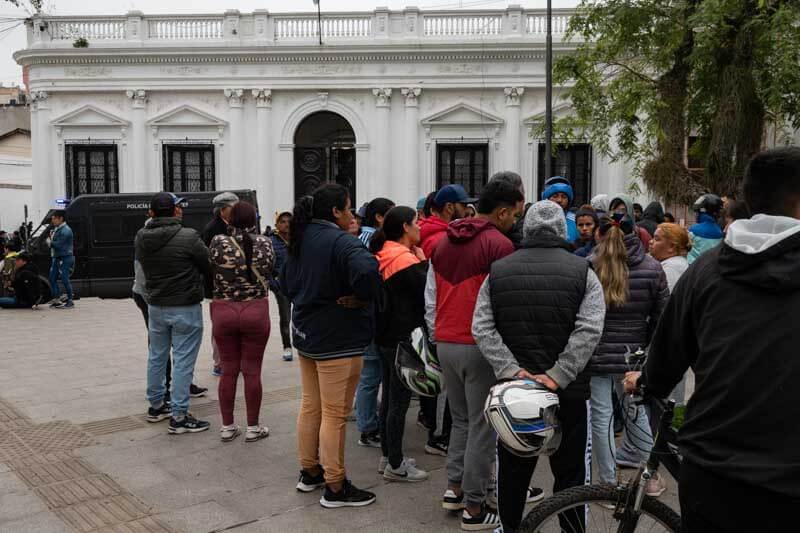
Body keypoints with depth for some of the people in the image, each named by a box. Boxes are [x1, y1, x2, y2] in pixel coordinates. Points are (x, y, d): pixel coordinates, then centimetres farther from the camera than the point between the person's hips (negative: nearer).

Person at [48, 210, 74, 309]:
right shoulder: (57, 229, 16)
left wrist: (50, 242, -5)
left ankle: (70, 302, 1)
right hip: (56, 258, 10)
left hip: (65, 258, -10)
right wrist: (51, 236, 1)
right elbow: (54, 243, 18)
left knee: (65, 280, -6)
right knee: (52, 278, 11)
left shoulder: (65, 230, -16)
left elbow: (58, 244, -21)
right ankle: (56, 299, 18)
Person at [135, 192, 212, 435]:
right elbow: (210, 267, -9)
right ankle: (178, 417, 3)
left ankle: (156, 405, 33)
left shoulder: (140, 238, -2)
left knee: (156, 357, 19)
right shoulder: (188, 237, -18)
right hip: (185, 307, -6)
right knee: (183, 361, 0)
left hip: (155, 307, 6)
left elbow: (144, 265, 8)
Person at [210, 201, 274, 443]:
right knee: (252, 371, 7)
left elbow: (211, 269, 3)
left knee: (228, 370, 11)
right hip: (256, 312, -1)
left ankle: (227, 427, 20)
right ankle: (253, 427, 16)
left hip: (223, 312, 1)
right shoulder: (264, 243, -6)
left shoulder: (218, 242, -8)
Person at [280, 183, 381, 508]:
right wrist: (362, 297, -20)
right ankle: (335, 488, 10)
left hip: (305, 334, 9)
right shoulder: (341, 242, -19)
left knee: (310, 406, 19)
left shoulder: (301, 240, 8)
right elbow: (367, 271, -37)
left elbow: (286, 281, 20)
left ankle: (309, 472, 32)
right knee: (334, 414, 0)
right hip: (337, 339, -9)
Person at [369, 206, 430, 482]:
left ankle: (388, 456, 27)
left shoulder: (383, 256, 9)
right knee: (399, 401, -1)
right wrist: (423, 260, -5)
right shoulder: (405, 259, -19)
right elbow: (427, 291, -16)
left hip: (385, 334, 10)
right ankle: (395, 466, 8)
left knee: (389, 397, 17)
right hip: (402, 337, -10)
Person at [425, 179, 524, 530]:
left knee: (461, 419, 20)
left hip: (446, 343, 7)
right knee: (482, 426, 2)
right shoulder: (499, 244, -12)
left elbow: (430, 300, 13)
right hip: (480, 345, -7)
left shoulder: (443, 243, 10)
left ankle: (454, 488, 25)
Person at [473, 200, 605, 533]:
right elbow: (588, 330, -14)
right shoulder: (582, 271, -3)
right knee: (571, 471, 8)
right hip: (569, 393, -2)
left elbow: (482, 328, -4)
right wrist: (556, 376, -16)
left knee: (512, 468, 16)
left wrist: (512, 370, -10)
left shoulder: (498, 271, 4)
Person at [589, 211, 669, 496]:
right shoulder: (653, 269, -1)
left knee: (601, 416, 6)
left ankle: (609, 482, 15)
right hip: (634, 355, 3)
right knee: (637, 411, 19)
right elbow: (661, 318, 2)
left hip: (596, 355, -2)